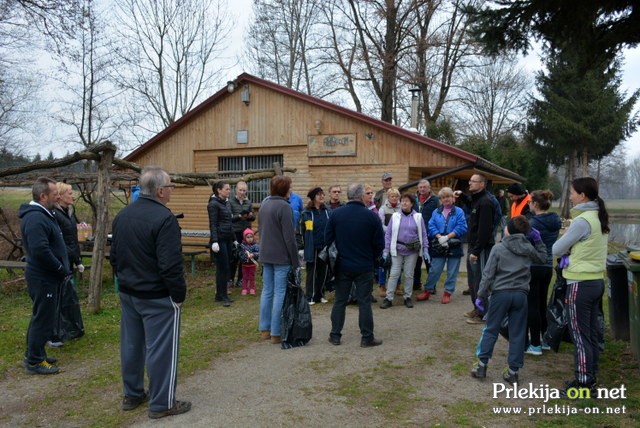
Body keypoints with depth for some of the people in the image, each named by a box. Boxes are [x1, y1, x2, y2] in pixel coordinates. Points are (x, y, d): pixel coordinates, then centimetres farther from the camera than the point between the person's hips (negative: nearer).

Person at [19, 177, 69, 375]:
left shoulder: (42, 214, 12)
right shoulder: (35, 218, -22)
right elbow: (40, 250, -30)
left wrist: (62, 269, 11)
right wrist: (61, 269, -18)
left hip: (46, 276, 10)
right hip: (43, 278, -10)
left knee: (41, 317, 19)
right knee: (43, 319, -1)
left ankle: (34, 354, 31)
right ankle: (34, 362, 9)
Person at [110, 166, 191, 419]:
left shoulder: (122, 215, 7)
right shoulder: (164, 218, -21)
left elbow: (114, 256, 14)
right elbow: (171, 264, -23)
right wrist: (179, 295, -14)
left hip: (128, 293, 9)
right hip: (158, 297, -8)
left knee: (131, 344, 17)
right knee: (161, 348, 1)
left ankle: (132, 395, 31)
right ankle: (162, 403, 11)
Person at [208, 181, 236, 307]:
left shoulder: (226, 203, 15)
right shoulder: (214, 204, -9)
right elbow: (213, 224, -14)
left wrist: (234, 239, 20)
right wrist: (214, 241, -22)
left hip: (228, 239, 8)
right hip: (220, 239, -8)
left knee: (227, 267, 9)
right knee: (222, 268, -5)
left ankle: (220, 294, 17)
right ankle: (223, 296, 3)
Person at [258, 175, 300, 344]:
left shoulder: (264, 205, 10)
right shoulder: (284, 206, -16)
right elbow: (289, 237, -17)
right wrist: (295, 262, -12)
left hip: (266, 255, 8)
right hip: (281, 257, -8)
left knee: (267, 291, 13)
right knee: (280, 294, -2)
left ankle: (265, 329, 20)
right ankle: (276, 333, 2)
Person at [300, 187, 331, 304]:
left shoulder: (327, 211, 8)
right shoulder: (307, 213, -3)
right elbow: (303, 231, -4)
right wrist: (305, 245, -8)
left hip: (325, 246, 4)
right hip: (312, 247, -4)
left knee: (324, 272, 9)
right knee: (312, 272, 2)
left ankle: (320, 295, 22)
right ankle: (311, 297, 9)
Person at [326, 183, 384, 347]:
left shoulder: (336, 214, -6)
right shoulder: (371, 216, -10)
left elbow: (328, 239, 0)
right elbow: (379, 243, -5)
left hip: (342, 266, 2)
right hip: (364, 267, -2)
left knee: (340, 301, 12)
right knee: (364, 302, 6)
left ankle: (335, 335, 17)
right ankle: (367, 337, 12)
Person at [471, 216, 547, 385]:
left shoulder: (498, 248, -6)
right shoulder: (529, 248, 3)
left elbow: (488, 274, -6)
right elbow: (543, 257, 25)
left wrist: (481, 296, 1)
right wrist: (538, 240, 22)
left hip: (501, 293, -2)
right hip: (521, 294, 3)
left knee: (490, 330, 8)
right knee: (517, 334, 8)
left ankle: (482, 365, 12)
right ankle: (513, 371, 11)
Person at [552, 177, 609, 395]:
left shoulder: (582, 221, -19)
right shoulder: (599, 218, 9)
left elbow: (556, 249, -12)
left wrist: (566, 251, 8)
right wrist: (572, 252, -1)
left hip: (581, 284, -9)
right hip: (597, 281, 9)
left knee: (580, 335, -1)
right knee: (592, 333, 15)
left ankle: (583, 382, 6)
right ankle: (591, 377, 25)